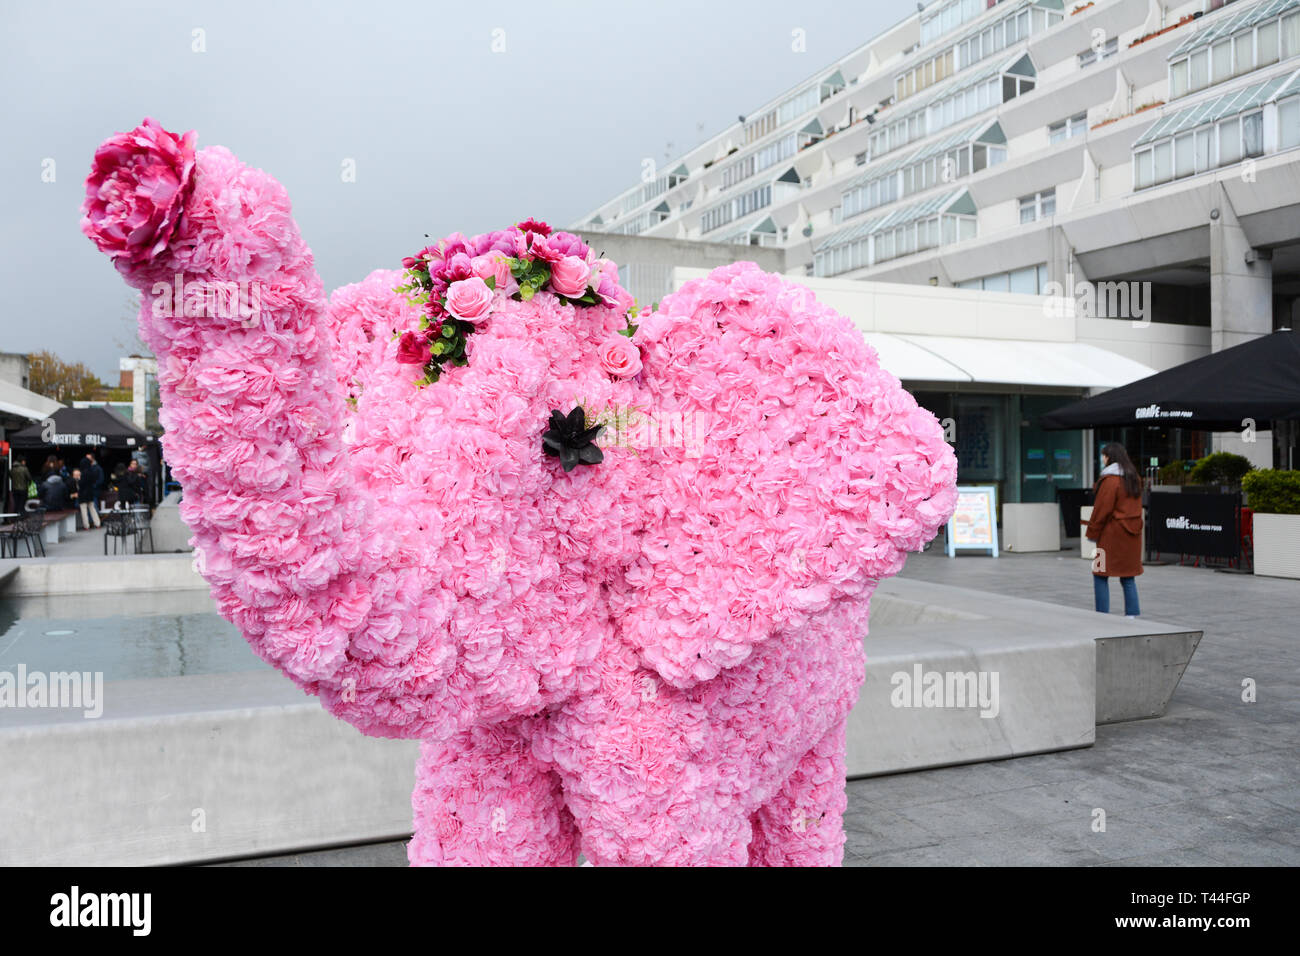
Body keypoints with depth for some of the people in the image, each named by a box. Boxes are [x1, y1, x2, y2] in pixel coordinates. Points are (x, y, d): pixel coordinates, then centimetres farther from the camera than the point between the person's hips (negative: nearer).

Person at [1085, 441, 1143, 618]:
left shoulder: (1110, 480, -14)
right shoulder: (1134, 478, 12)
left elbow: (1102, 509, -14)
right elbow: (1136, 507, 16)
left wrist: (1092, 532, -6)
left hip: (1112, 534, -8)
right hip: (1132, 534, 8)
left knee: (1101, 576, -1)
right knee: (1128, 577, 12)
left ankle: (1102, 616, -2)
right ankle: (1131, 614, 11)